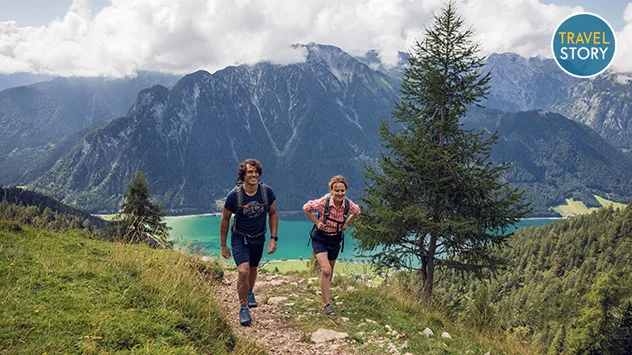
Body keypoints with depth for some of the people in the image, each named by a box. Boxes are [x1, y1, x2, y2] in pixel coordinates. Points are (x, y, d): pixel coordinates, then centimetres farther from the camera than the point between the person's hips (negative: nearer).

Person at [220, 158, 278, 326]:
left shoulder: (267, 192, -15)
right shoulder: (234, 195, -21)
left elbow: (273, 214, 0)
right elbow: (225, 219, -8)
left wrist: (273, 238, -6)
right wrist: (223, 245, -2)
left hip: (259, 238, 3)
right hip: (239, 238, -3)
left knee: (253, 268, 22)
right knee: (243, 271, -19)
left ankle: (250, 292, 53)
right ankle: (243, 307, 0)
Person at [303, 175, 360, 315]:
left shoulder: (348, 204, -17)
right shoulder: (323, 201, -27)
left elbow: (357, 212, 8)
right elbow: (306, 208, -10)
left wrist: (347, 224, 0)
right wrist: (317, 222, -13)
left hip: (336, 239, 4)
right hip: (320, 238, -4)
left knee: (330, 269, 21)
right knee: (326, 270, -18)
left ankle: (325, 292, 49)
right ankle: (326, 304, -8)